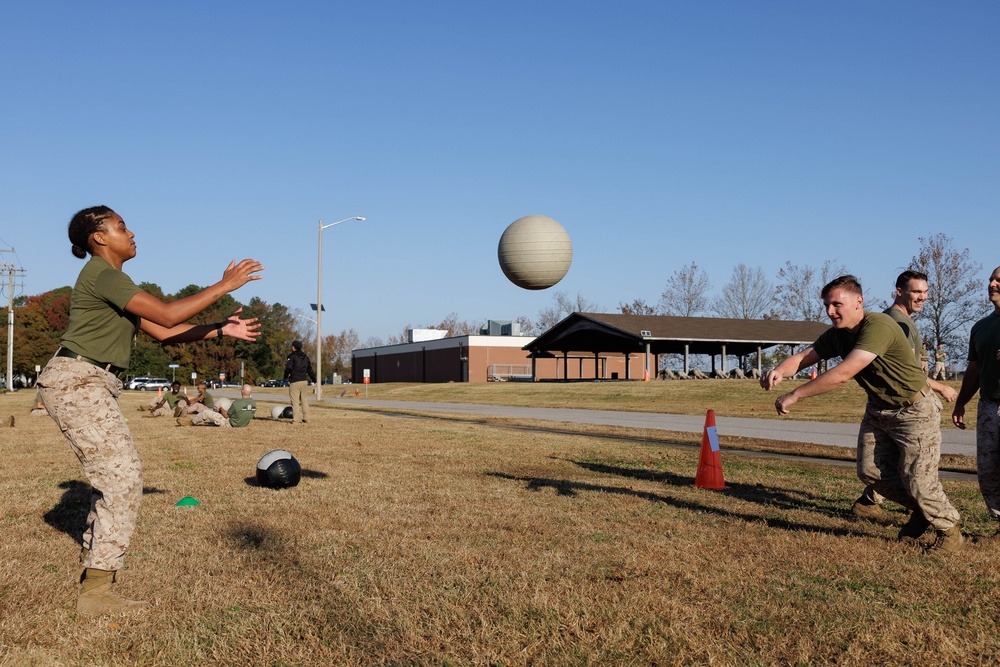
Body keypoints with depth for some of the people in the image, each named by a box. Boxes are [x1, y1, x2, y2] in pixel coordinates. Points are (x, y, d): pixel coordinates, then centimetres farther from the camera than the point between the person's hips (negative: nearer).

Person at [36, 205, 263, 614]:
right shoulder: (101, 274, -12)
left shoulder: (114, 282, 20)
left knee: (111, 477, 13)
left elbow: (163, 332, 18)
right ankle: (96, 592, -11)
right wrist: (223, 286, -12)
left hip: (91, 386, 10)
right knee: (122, 476, -13)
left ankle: (93, 574, 21)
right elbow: (168, 315, -18)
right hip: (77, 383, -10)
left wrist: (222, 331, 13)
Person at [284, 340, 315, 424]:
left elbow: (289, 368, -14)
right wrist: (314, 379, 25)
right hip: (304, 381, 6)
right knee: (304, 400, 14)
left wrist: (286, 376, 3)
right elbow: (309, 369, 17)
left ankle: (296, 419, -7)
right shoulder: (305, 357, 14)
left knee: (295, 401, -4)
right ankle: (306, 418, 14)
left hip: (294, 382, -6)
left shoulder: (292, 356, -6)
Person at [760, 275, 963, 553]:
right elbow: (803, 357, -9)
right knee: (870, 470, 3)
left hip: (915, 411, -8)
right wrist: (780, 370, -33)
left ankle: (949, 528, 22)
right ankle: (921, 512, 27)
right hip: (878, 410, 8)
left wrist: (794, 395, -37)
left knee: (917, 479, -5)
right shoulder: (836, 334, -3)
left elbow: (843, 374, -37)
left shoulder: (878, 326, -30)